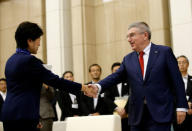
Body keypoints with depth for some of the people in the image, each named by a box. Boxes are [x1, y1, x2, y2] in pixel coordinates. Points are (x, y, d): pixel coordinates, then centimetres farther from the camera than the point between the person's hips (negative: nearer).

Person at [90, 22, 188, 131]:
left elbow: (177, 80, -2)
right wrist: (98, 86, -16)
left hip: (160, 113, -4)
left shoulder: (164, 52, 0)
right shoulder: (128, 59, 12)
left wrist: (181, 107, -7)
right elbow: (116, 76, 3)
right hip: (137, 115, 4)